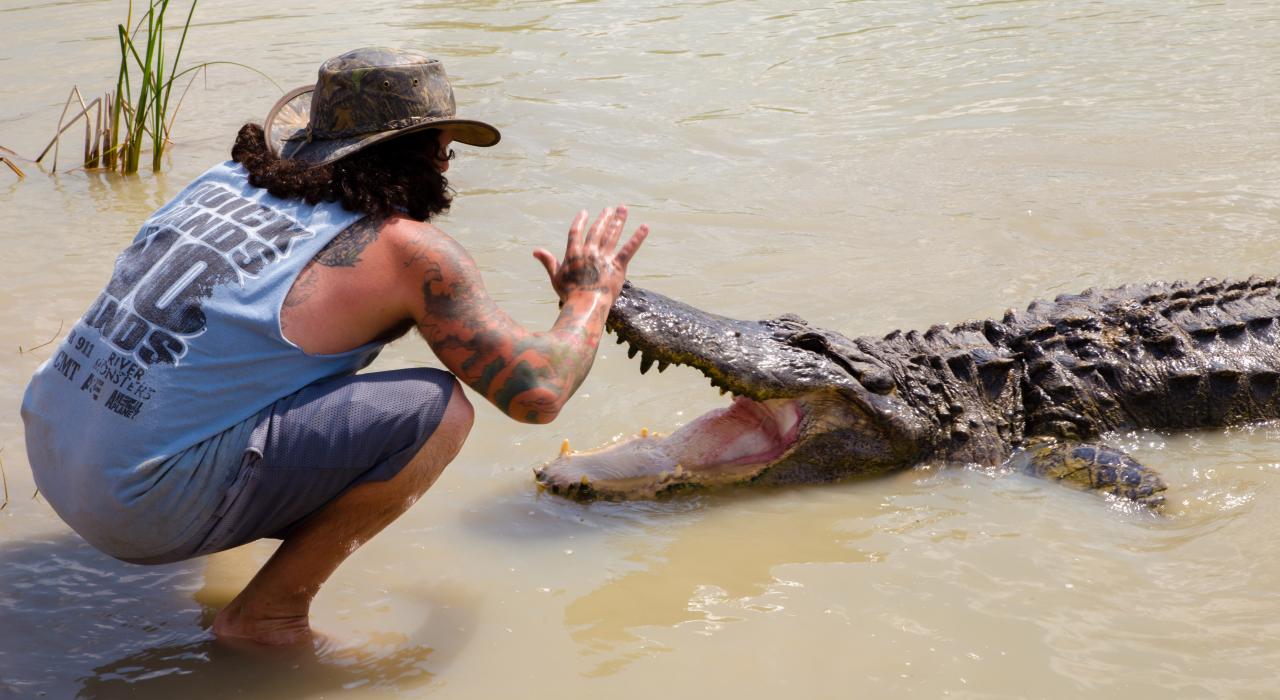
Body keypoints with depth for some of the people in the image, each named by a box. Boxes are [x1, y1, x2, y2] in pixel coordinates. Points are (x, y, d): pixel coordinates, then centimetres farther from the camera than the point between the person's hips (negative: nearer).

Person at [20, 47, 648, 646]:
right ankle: (267, 614, -2)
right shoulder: (406, 249, -8)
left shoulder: (230, 177, 12)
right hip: (148, 510, -8)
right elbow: (537, 392, -7)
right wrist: (591, 295, 12)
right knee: (437, 408, -9)